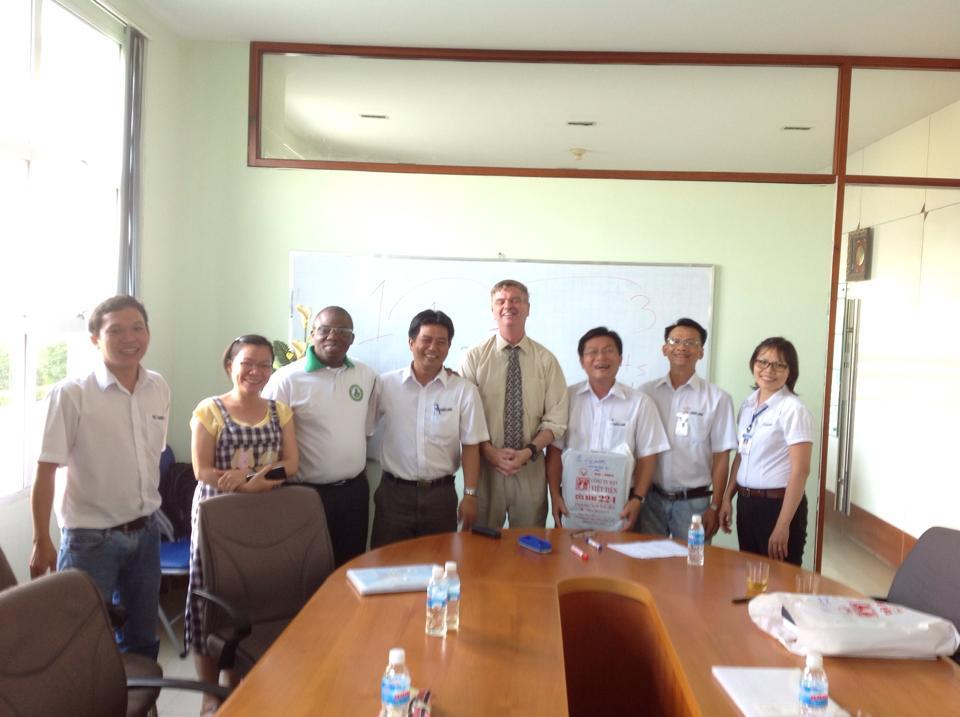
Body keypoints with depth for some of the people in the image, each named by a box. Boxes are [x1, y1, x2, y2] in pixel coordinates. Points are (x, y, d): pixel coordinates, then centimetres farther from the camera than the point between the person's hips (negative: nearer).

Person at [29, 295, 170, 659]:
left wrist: (148, 512, 14)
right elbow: (46, 470, -11)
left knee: (142, 641, 18)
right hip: (91, 538, -5)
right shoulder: (71, 394, -15)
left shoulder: (159, 389, 1)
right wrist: (42, 542, -10)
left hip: (146, 532, 5)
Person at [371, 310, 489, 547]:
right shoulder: (386, 384, -2)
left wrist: (470, 495, -4)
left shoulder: (464, 391, -4)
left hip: (441, 494, 0)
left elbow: (470, 446, -2)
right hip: (394, 492, 0)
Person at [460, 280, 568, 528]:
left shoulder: (546, 360, 2)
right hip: (485, 464, -1)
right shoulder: (474, 358, -1)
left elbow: (556, 419, 0)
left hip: (531, 468, 1)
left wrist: (529, 451, -13)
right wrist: (491, 452, -16)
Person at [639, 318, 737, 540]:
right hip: (651, 498, 2)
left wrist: (715, 507, -4)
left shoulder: (717, 398, -4)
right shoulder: (646, 392, 2)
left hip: (693, 501, -2)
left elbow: (721, 457, -2)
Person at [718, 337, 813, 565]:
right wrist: (727, 498, 10)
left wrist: (783, 525, -19)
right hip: (746, 503, 7)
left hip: (778, 504, -7)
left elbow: (800, 470, -17)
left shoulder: (793, 410, -14)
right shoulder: (748, 404, 8)